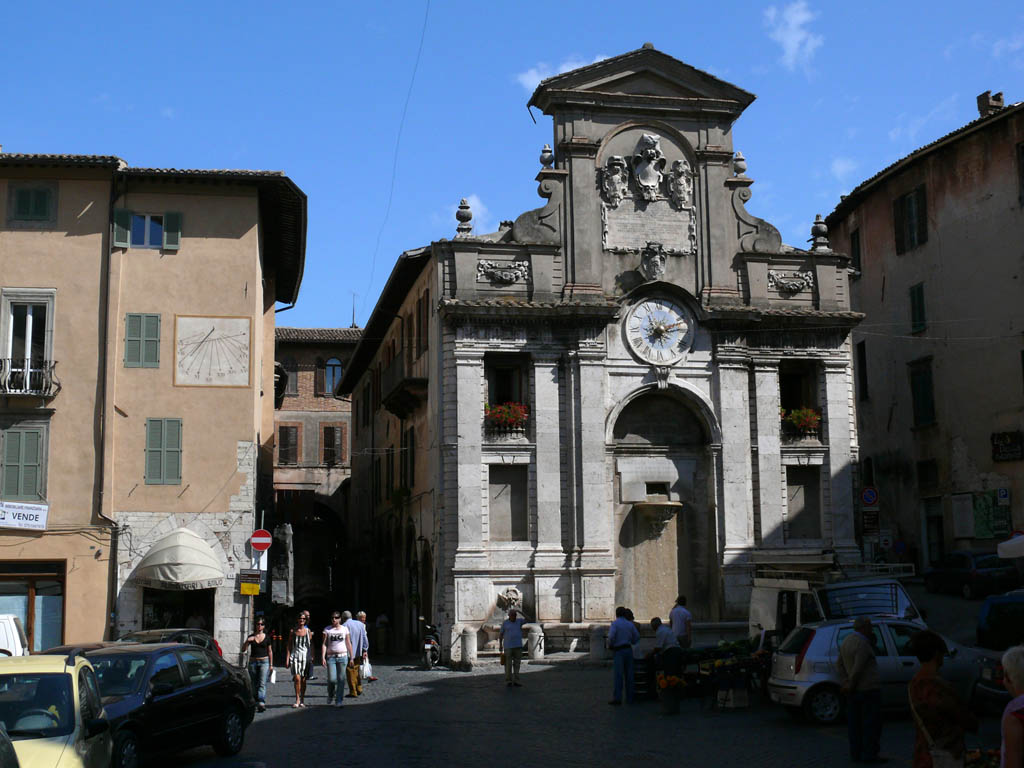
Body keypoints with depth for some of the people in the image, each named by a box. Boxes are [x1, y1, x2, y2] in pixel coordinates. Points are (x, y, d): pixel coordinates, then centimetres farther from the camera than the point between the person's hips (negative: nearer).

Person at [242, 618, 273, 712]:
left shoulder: (267, 637, 4)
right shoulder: (251, 637, 6)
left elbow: (270, 651, 10)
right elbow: (243, 650, 1)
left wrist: (271, 664, 8)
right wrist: (247, 641, -17)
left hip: (264, 662, -2)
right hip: (253, 662, 2)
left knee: (262, 683, -15)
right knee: (254, 684, 8)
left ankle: (261, 704, -26)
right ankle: (256, 703, 21)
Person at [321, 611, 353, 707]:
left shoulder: (345, 629, 8)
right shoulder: (327, 629, 5)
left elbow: (349, 644, 10)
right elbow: (324, 644, 1)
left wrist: (351, 658, 7)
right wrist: (323, 657, -9)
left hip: (342, 656, 1)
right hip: (331, 656, -1)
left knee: (341, 679, -3)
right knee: (331, 679, -8)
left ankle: (339, 700, 5)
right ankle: (330, 695, 21)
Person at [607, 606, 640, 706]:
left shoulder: (615, 623, -7)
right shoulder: (630, 624, 8)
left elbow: (611, 636, -17)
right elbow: (636, 637, 11)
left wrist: (610, 646, 1)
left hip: (618, 651, -5)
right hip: (628, 649, 5)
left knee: (618, 675, -6)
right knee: (629, 674, 8)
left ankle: (617, 698, -10)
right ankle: (629, 698, 10)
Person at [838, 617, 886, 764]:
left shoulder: (846, 641, 11)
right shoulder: (862, 644, -17)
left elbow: (840, 664, 11)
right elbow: (858, 668, -21)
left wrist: (845, 683, 3)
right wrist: (850, 686, -11)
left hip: (854, 691, 9)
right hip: (869, 688, -9)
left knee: (854, 723, 9)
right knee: (871, 724, -3)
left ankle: (856, 754, 11)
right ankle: (869, 755, -2)